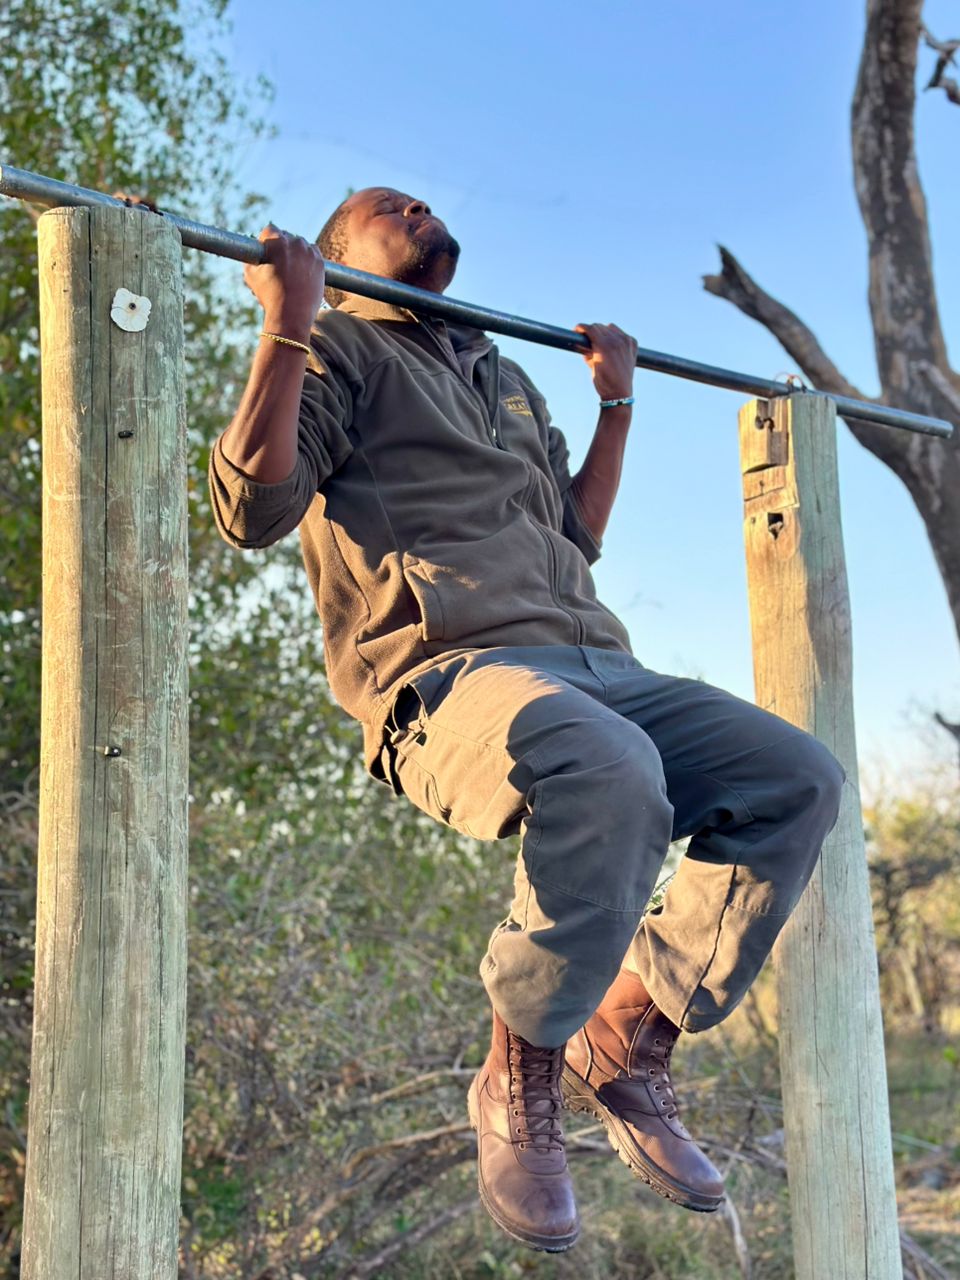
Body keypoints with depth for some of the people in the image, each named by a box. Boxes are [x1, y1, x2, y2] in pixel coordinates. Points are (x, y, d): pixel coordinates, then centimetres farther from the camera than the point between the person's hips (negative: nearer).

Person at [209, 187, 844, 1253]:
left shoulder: (502, 375, 33)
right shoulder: (341, 346, 12)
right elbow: (252, 510, -4)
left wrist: (617, 401, 35)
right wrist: (286, 322, -7)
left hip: (591, 662, 7)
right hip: (447, 672, -7)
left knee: (799, 779, -11)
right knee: (611, 773, -38)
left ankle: (628, 1043, 2)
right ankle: (519, 1083, -13)